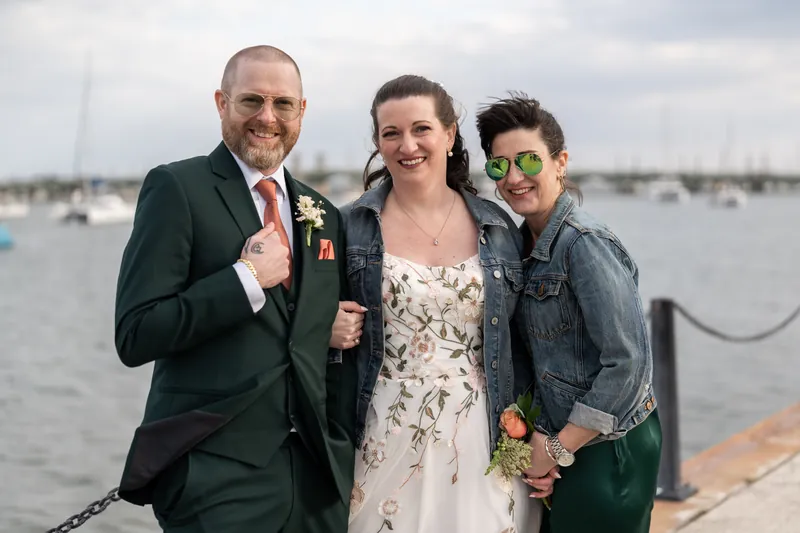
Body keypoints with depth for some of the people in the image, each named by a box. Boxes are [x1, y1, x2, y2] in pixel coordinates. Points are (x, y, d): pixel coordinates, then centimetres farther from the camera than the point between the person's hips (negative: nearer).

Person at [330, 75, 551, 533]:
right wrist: (330, 333, -13)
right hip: (385, 447, -1)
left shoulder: (498, 229, 3)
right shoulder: (349, 227, -1)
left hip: (484, 447, 1)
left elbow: (520, 347, 7)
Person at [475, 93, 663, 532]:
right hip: (562, 438, 8)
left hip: (608, 449, -8)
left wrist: (560, 447, -15)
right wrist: (543, 436, 1)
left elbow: (628, 363, -22)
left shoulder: (584, 242, -19)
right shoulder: (526, 241, 6)